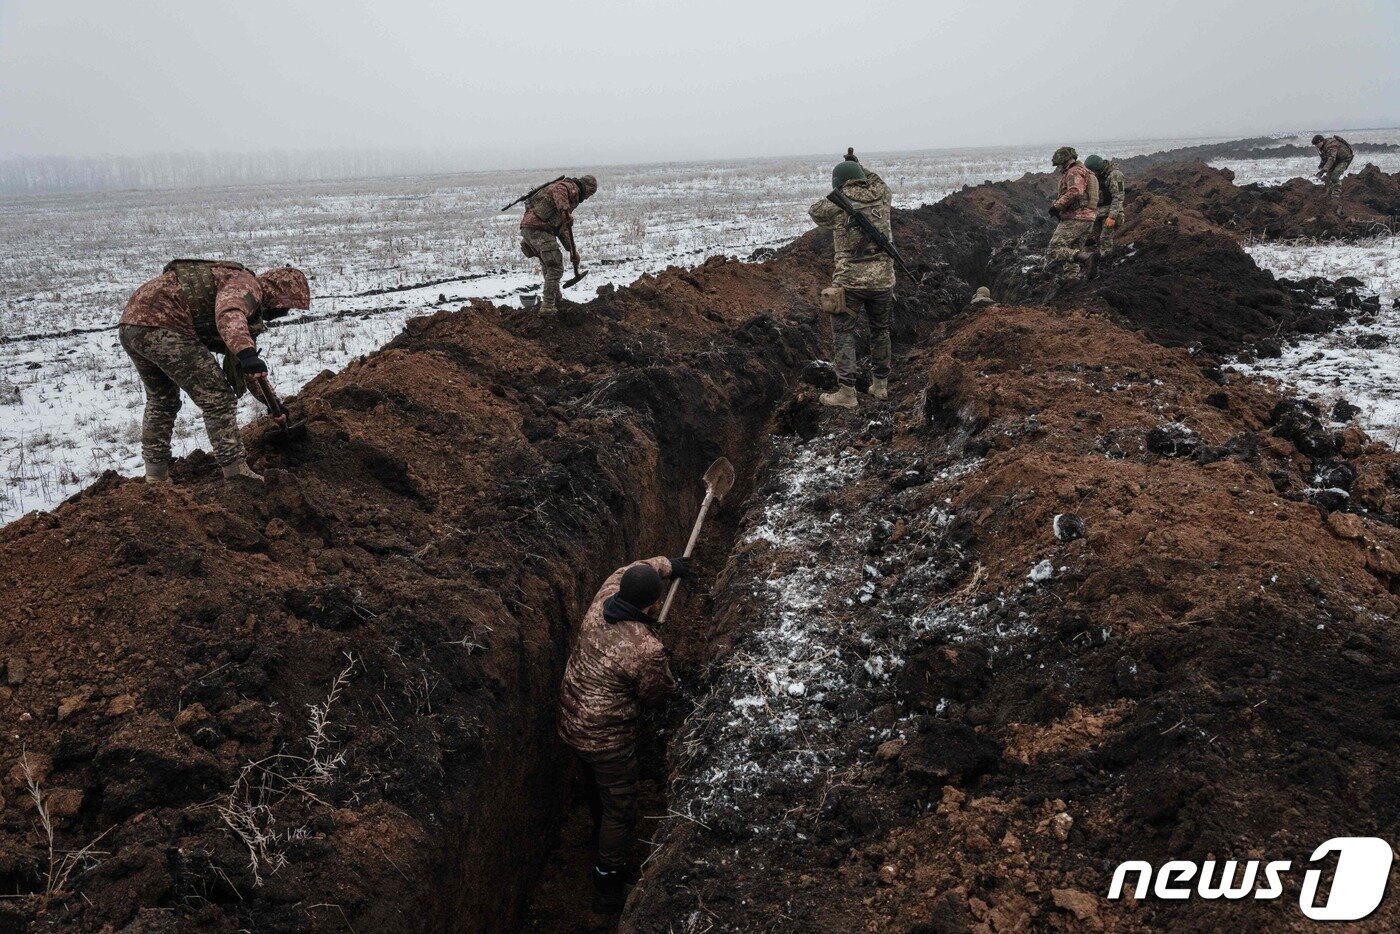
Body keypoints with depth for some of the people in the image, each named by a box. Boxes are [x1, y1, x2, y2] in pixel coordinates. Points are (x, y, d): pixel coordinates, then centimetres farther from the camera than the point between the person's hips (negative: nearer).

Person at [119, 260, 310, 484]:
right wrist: (247, 353, -47)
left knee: (161, 400, 26)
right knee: (217, 398, -5)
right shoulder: (247, 284, -4)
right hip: (161, 328, -11)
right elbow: (229, 314, -30)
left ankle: (155, 477, 30)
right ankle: (236, 472, -7)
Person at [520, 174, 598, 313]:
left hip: (527, 227, 10)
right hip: (538, 227, -10)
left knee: (549, 267, 22)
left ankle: (556, 303, 31)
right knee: (555, 268, -5)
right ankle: (548, 306, -6)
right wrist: (566, 211, -37)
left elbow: (562, 228, 34)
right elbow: (557, 191, -22)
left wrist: (573, 250, 28)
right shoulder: (571, 187, 3)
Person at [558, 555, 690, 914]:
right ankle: (608, 888, 24)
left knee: (596, 785, 32)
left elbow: (628, 570, 10)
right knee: (620, 809, 11)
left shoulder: (602, 602, -13)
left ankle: (604, 835, 57)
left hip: (571, 721, 8)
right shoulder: (647, 649, -32)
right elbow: (661, 692, -11)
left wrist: (666, 565, 26)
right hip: (607, 738, -8)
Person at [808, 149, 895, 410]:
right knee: (880, 331, 19)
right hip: (883, 279, 4)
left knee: (844, 335, 4)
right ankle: (880, 385, 28)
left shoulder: (837, 203, -5)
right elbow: (879, 182, 29)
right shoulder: (881, 196, 4)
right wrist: (859, 166, 37)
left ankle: (846, 392, 0)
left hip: (850, 281, -4)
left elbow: (815, 212, 15)